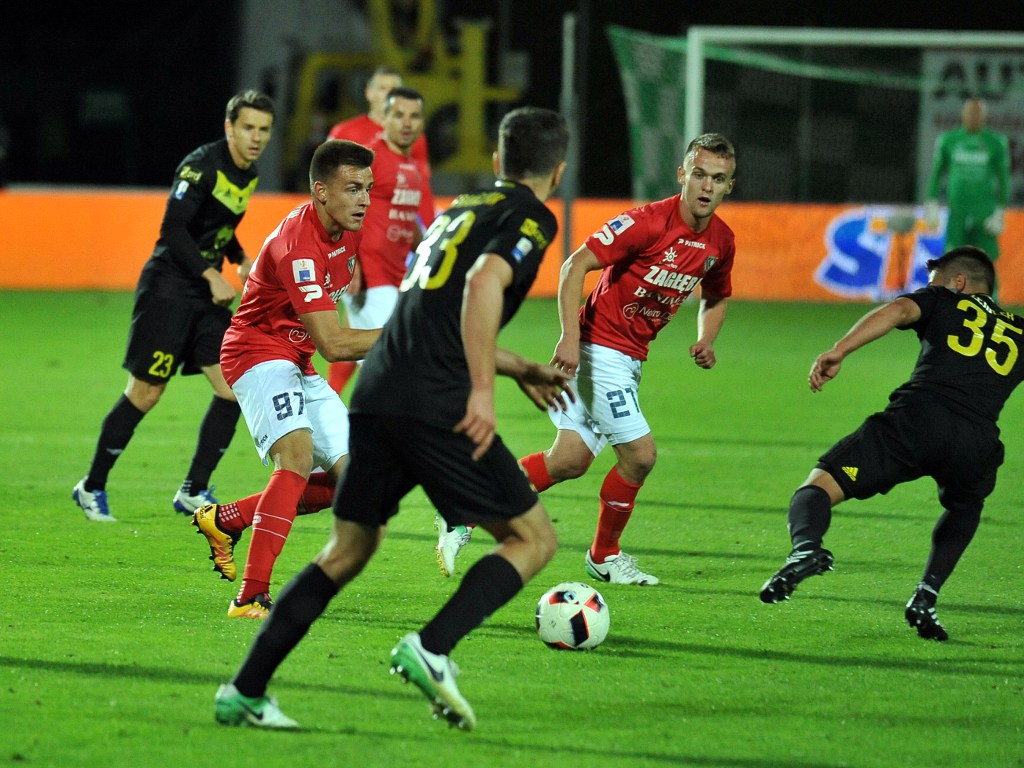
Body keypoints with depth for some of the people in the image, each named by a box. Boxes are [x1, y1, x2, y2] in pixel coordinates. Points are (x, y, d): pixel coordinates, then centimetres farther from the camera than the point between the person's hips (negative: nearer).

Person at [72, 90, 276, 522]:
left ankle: (193, 492, 7)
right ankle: (92, 487, 11)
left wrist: (242, 260, 9)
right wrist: (211, 275, -28)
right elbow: (173, 228, -23)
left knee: (235, 387, -2)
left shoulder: (248, 176, 10)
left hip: (208, 294, 8)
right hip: (168, 288, -8)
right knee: (145, 394, -4)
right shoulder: (201, 166, -16)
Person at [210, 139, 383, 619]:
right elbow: (333, 344, -32)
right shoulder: (298, 242, -28)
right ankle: (251, 598, -38)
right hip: (259, 356, -9)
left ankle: (224, 519, 17)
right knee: (298, 456, -32)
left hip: (298, 364, 9)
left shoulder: (348, 231, 1)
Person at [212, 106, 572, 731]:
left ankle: (245, 692, 11)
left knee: (348, 551, 18)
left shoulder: (461, 210, 27)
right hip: (436, 406, -8)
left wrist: (519, 368, 44)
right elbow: (484, 284, -18)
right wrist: (483, 390, -20)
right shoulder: (533, 219, 2)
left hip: (376, 397, 8)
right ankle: (432, 649, -15)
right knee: (534, 539, 5)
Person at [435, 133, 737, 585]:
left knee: (569, 461, 6)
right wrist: (570, 337, -25)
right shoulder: (649, 222, -20)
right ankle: (604, 555, 13)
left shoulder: (721, 241, 3)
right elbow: (575, 265, -19)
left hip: (629, 360, 8)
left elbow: (716, 297, 22)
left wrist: (705, 340, 2)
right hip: (599, 349, -8)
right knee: (639, 454, -8)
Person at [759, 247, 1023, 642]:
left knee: (816, 489, -1)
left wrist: (839, 350, -10)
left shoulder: (944, 301, 23)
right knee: (964, 510, 36)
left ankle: (805, 547, -36)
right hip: (977, 442, 3)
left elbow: (898, 310, 3)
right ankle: (926, 596, 15)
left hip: (915, 418, -3)